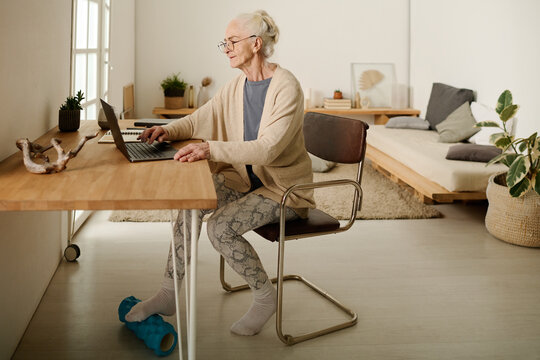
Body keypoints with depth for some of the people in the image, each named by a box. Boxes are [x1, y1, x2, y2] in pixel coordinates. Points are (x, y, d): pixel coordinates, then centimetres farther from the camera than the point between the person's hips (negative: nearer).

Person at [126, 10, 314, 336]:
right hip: (246, 178, 7)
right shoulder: (236, 88, 5)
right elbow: (198, 120, 10)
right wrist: (168, 130, -11)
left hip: (283, 187, -7)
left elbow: (268, 148, -30)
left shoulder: (286, 88, -18)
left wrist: (211, 149, -39)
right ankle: (168, 294, -1)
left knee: (220, 227, -25)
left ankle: (265, 297, -1)